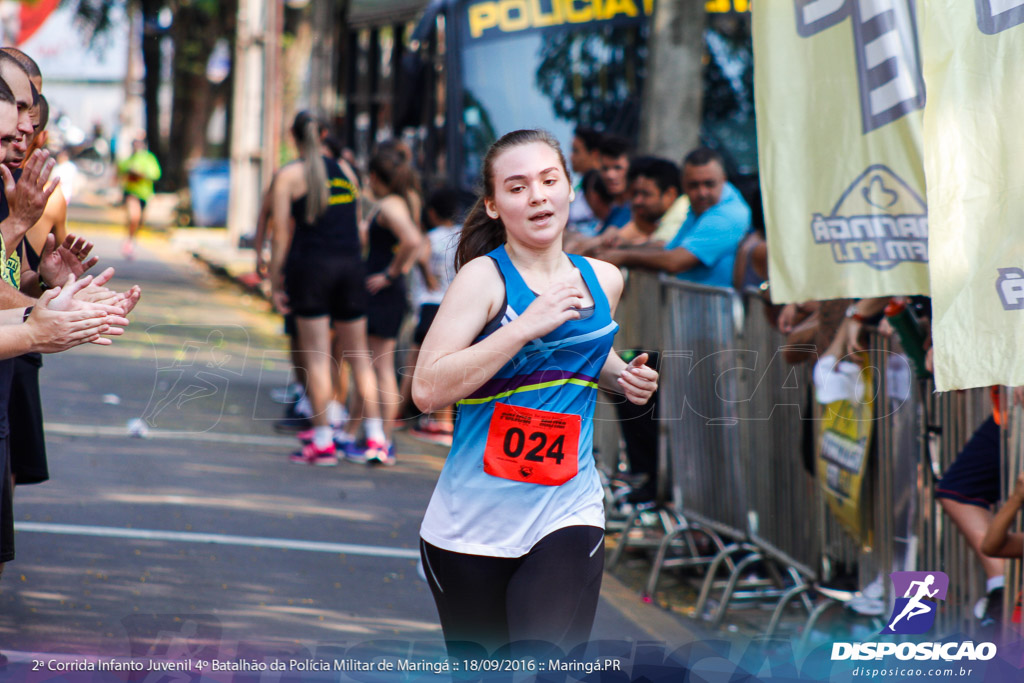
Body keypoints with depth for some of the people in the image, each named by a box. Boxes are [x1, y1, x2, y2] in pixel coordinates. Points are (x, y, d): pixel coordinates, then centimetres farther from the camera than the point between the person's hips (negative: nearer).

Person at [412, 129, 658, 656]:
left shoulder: (603, 280, 8)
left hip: (567, 514, 2)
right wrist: (529, 324, -20)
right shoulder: (484, 278, -8)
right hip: (472, 525, -2)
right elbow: (428, 389, -18)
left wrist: (623, 377, 8)